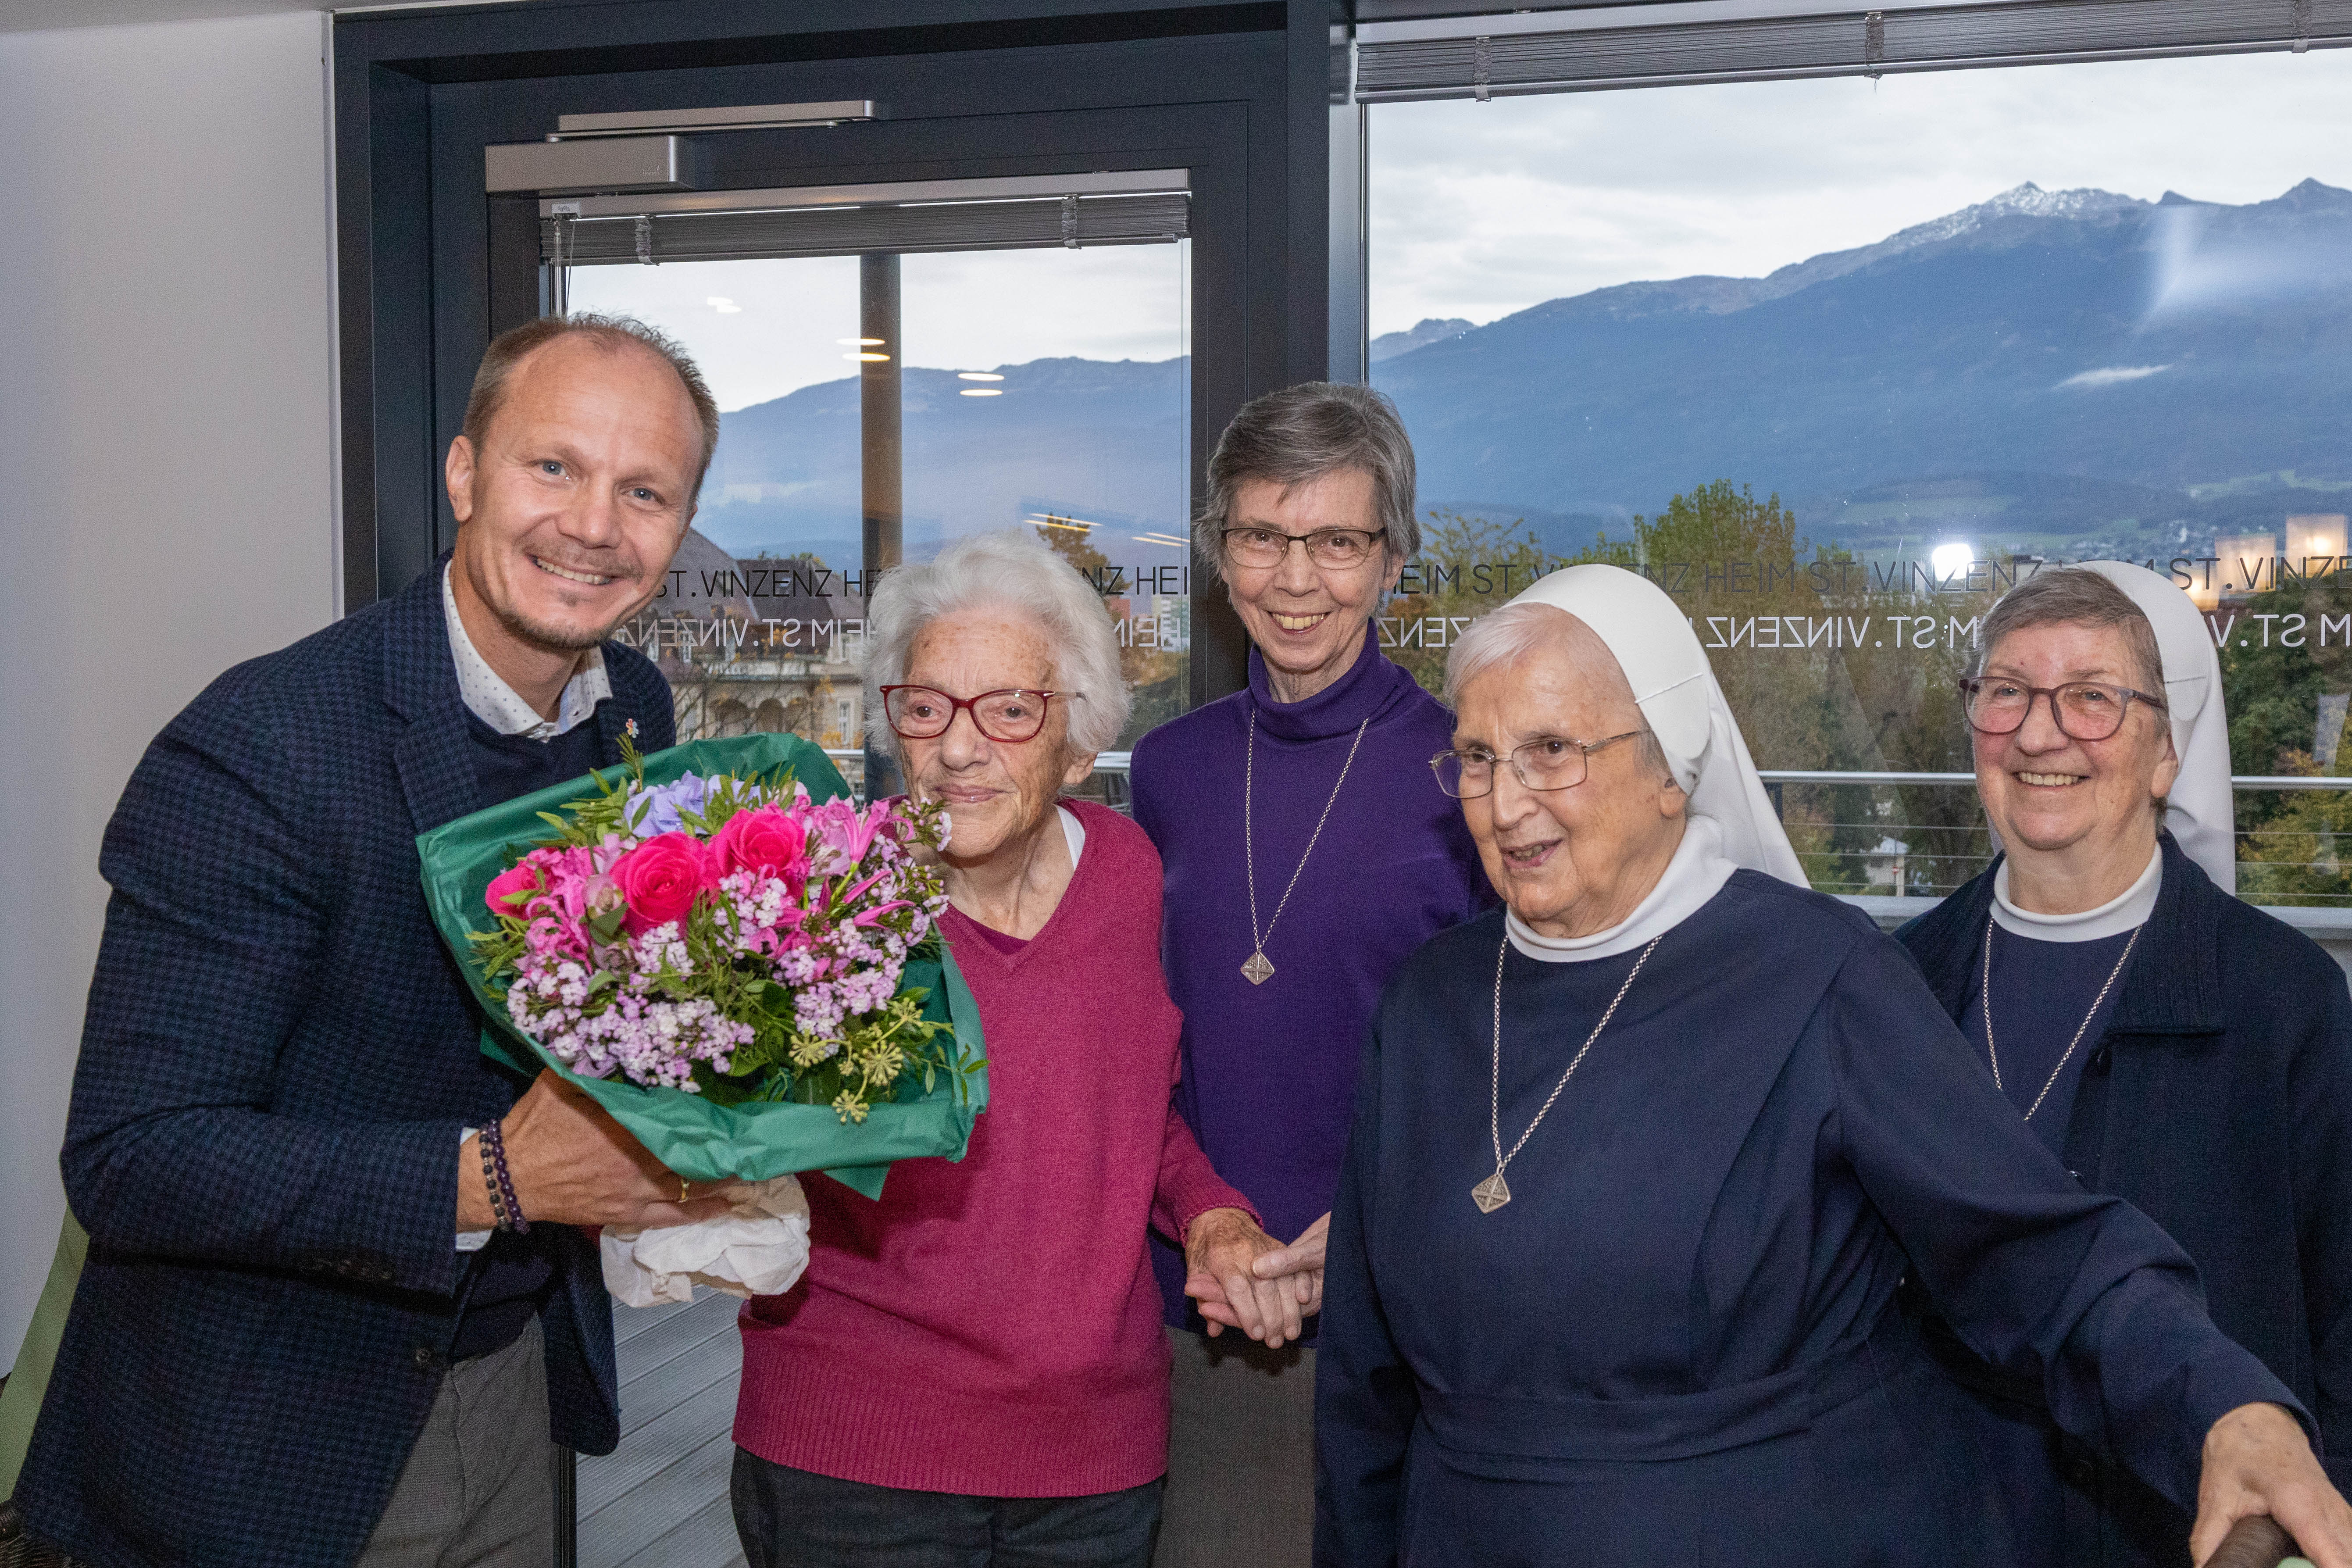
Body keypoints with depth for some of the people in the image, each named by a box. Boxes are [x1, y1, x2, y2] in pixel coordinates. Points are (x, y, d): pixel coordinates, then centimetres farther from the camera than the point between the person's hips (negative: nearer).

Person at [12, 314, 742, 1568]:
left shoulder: (637, 713, -3)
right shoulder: (255, 749, -24)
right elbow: (128, 1159, -25)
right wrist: (490, 1178, -31)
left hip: (513, 1373, 6)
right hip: (264, 1440, -6)